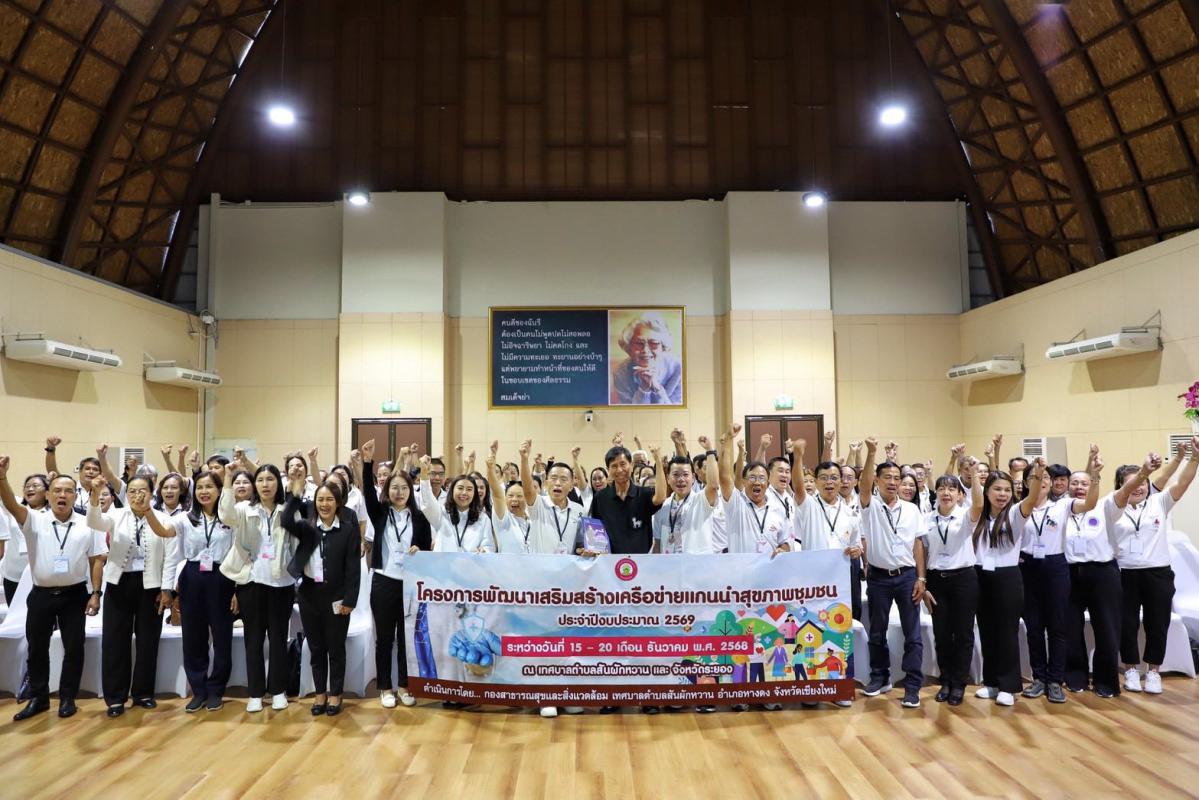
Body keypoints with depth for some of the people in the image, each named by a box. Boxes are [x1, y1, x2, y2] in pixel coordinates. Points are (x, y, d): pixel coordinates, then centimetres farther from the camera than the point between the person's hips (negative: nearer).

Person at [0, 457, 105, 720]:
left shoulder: (87, 525, -1)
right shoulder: (35, 521, -2)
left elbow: (96, 560, 1)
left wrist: (96, 594, -3)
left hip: (74, 595, -1)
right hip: (41, 595, 1)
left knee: (73, 648, 5)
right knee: (37, 648, 12)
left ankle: (67, 698, 20)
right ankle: (38, 697, 28)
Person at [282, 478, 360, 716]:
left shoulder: (348, 528, -6)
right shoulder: (306, 526, 3)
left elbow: (353, 566, -8)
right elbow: (286, 522, -19)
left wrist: (349, 599, -11)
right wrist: (295, 495, -27)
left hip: (336, 595, -3)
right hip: (309, 593, 3)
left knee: (336, 647, 8)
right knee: (316, 647, 13)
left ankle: (335, 694, 22)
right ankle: (320, 693, 27)